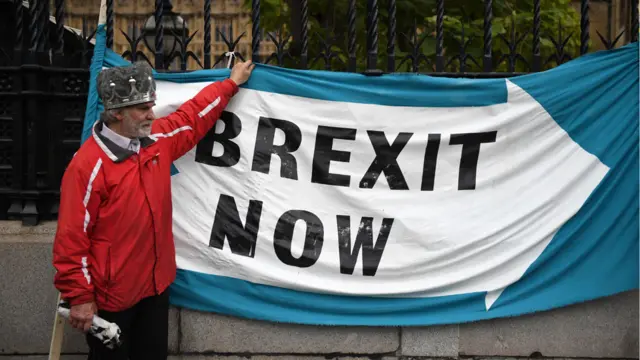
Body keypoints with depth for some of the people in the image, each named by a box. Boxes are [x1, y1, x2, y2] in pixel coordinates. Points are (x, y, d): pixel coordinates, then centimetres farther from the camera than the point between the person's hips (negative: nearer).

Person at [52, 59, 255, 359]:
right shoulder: (88, 165, -21)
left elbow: (193, 117, 19)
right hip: (111, 295, -7)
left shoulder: (157, 140, 0)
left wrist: (232, 83, 25)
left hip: (156, 284, 7)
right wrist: (80, 298, -17)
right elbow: (72, 238, -19)